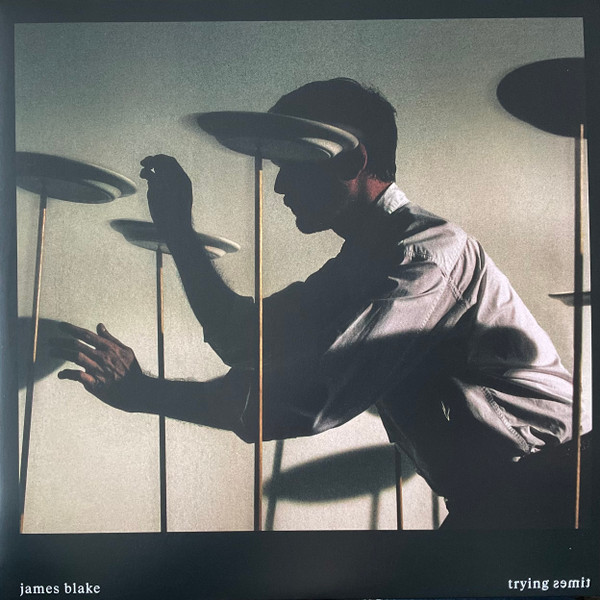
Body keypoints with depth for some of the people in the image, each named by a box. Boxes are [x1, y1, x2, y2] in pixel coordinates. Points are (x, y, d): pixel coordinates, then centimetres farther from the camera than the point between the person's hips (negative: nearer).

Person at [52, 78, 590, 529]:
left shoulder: (428, 253, -23)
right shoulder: (356, 267, 7)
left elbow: (311, 401, -31)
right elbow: (247, 338, 5)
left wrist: (145, 393, -24)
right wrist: (178, 231, 3)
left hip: (548, 492, -7)